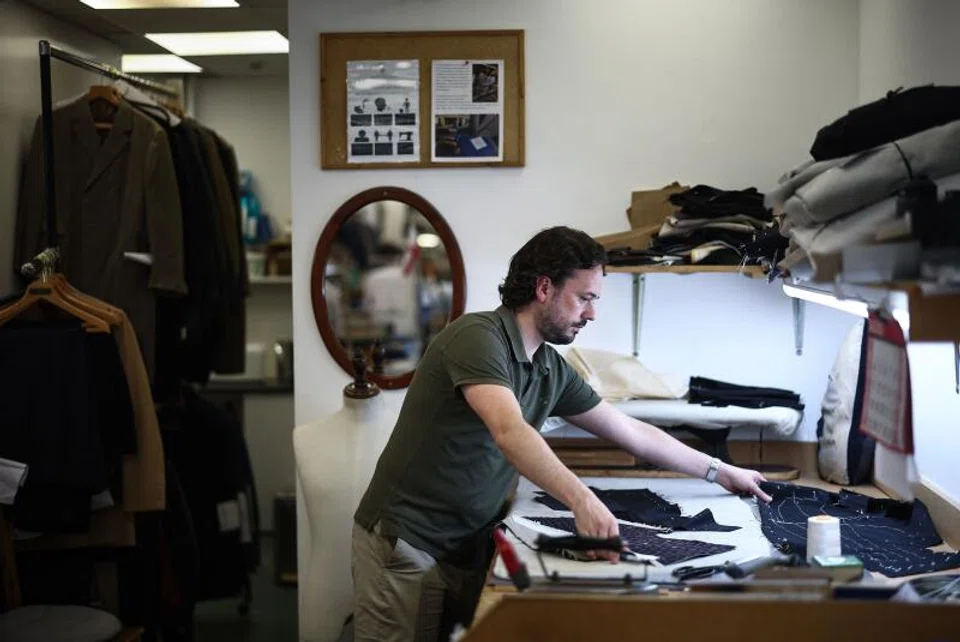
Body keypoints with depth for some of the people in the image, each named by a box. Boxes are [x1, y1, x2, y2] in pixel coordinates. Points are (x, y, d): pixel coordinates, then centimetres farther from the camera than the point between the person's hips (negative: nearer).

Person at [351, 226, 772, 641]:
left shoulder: (553, 370, 6)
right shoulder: (478, 336, -18)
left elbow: (632, 433, 17)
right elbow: (510, 432, -34)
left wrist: (720, 472, 20)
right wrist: (583, 500, -45)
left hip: (468, 547, 7)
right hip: (407, 542, -7)